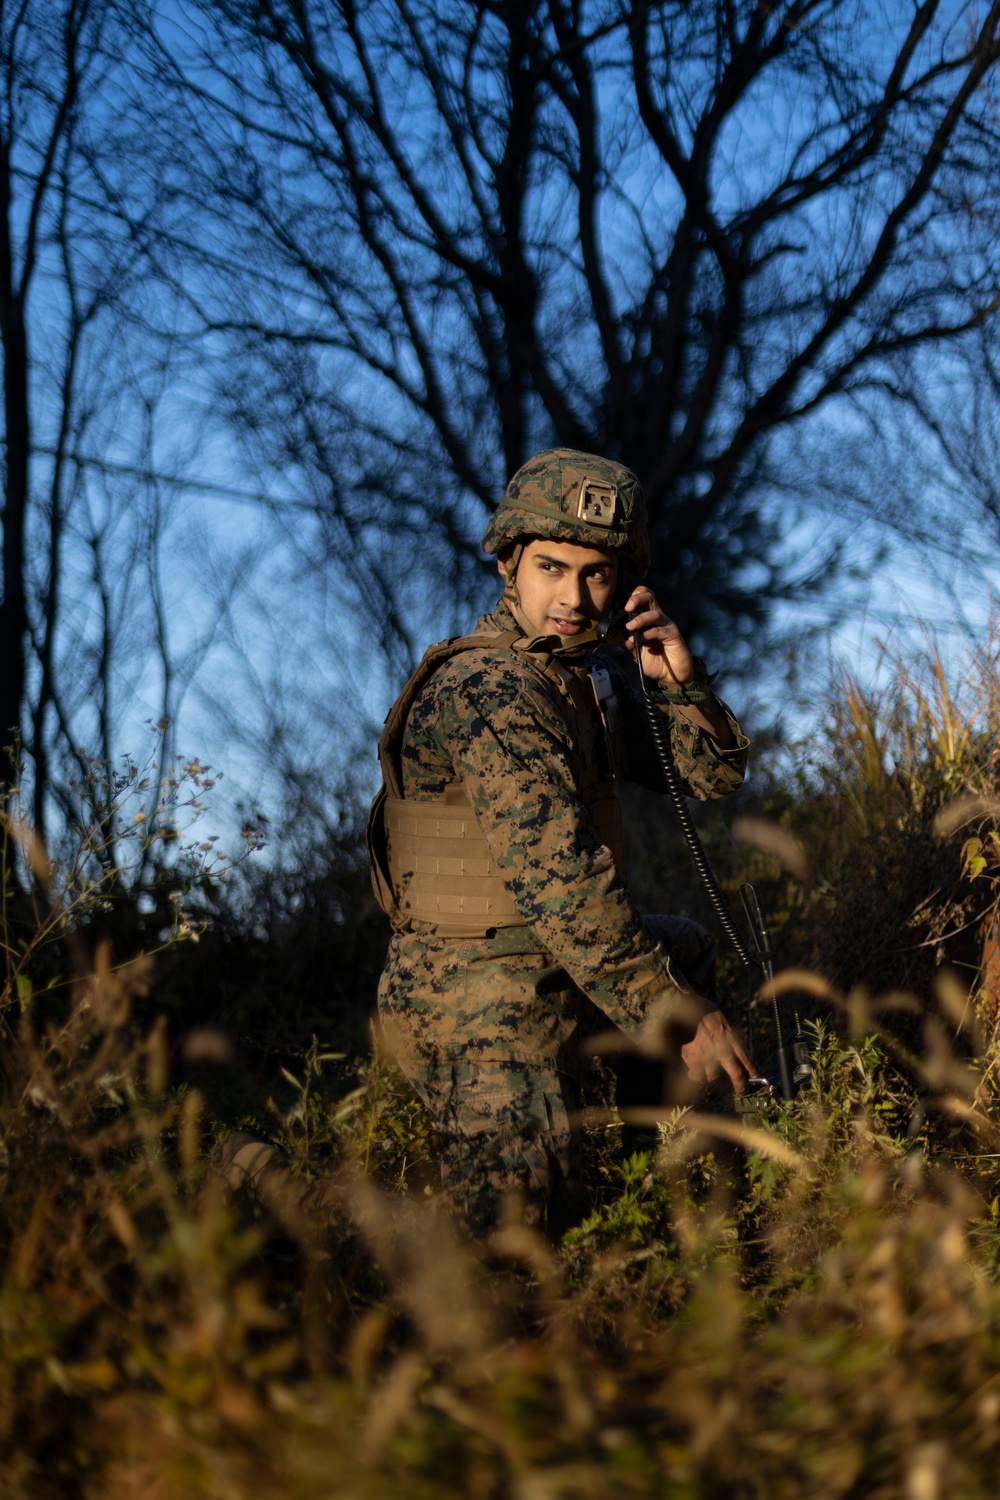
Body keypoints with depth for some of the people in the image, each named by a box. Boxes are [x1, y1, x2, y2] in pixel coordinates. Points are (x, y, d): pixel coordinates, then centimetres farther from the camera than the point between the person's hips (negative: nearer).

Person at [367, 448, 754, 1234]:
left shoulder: (593, 670, 8)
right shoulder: (490, 690, -23)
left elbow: (713, 775, 11)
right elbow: (559, 876, -29)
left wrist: (681, 681, -10)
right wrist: (680, 1016, -27)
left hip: (546, 978, 9)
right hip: (486, 1002, -9)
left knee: (687, 950, 30)